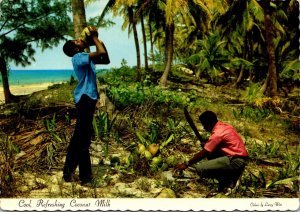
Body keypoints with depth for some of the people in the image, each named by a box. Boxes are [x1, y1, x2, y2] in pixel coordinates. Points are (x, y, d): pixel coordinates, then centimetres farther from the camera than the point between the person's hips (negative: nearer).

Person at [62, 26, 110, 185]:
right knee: (82, 137, -5)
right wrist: (95, 38, -10)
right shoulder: (78, 57, -14)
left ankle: (69, 171, 25)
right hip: (85, 99, -10)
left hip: (87, 98, 10)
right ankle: (85, 175, 1)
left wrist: (100, 42, 9)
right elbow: (101, 53, -26)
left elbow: (106, 60, 19)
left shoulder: (85, 58, 15)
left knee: (80, 136, 15)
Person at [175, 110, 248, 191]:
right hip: (239, 157, 10)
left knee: (200, 169, -16)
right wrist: (207, 144, 10)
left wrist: (186, 164, -2)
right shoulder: (224, 126, 9)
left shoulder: (217, 133, -16)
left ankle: (226, 181, -2)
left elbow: (202, 154, -12)